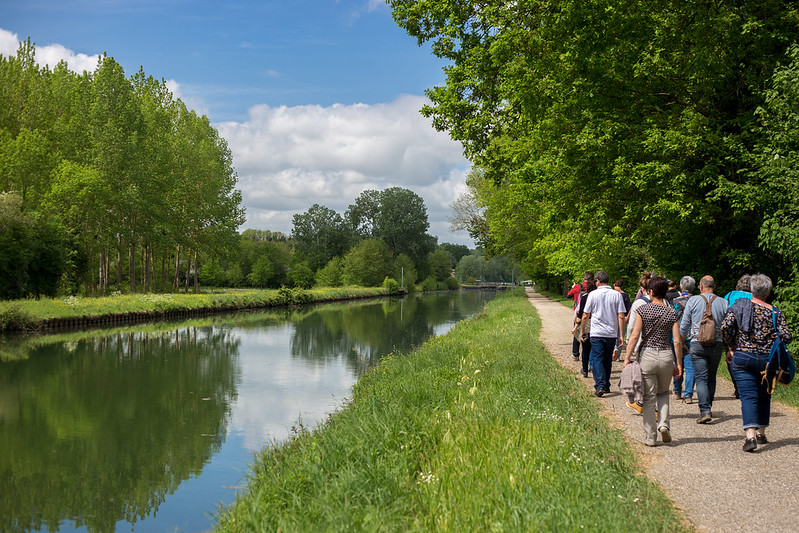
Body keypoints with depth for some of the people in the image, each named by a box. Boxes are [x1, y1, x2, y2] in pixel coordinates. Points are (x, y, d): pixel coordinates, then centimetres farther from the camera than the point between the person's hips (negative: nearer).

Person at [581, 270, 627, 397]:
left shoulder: (593, 294, -3)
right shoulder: (617, 295, 1)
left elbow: (585, 316, 1)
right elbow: (621, 317, -2)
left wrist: (583, 331, 15)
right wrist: (621, 335, 2)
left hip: (596, 334, -3)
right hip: (612, 333, 3)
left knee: (597, 360, -1)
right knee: (607, 360, 15)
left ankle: (600, 386, -14)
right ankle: (606, 386, 23)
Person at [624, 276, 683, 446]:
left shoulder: (642, 309, -6)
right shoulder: (672, 312, 0)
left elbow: (634, 336, -10)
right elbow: (677, 341, -2)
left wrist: (627, 357, -5)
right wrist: (679, 363, 7)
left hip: (647, 355, -2)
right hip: (666, 356, 2)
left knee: (649, 397, 6)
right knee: (663, 393, 23)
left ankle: (650, 437, 9)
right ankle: (663, 424, 3)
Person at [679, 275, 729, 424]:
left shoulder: (694, 300, -2)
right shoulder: (723, 302, 4)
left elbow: (684, 324, 3)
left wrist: (681, 342, 17)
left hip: (697, 344, -3)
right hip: (716, 344, 3)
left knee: (701, 378, -3)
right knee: (711, 378, 16)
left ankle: (705, 411, -14)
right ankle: (708, 407, 24)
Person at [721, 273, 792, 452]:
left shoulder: (740, 305, -2)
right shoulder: (775, 313, 1)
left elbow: (725, 326, -12)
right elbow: (786, 336, -8)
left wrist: (731, 347, 0)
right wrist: (771, 344, 11)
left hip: (743, 357, -1)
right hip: (767, 359, 2)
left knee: (748, 397, -4)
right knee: (764, 396, 18)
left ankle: (750, 436, -20)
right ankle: (761, 433, 26)